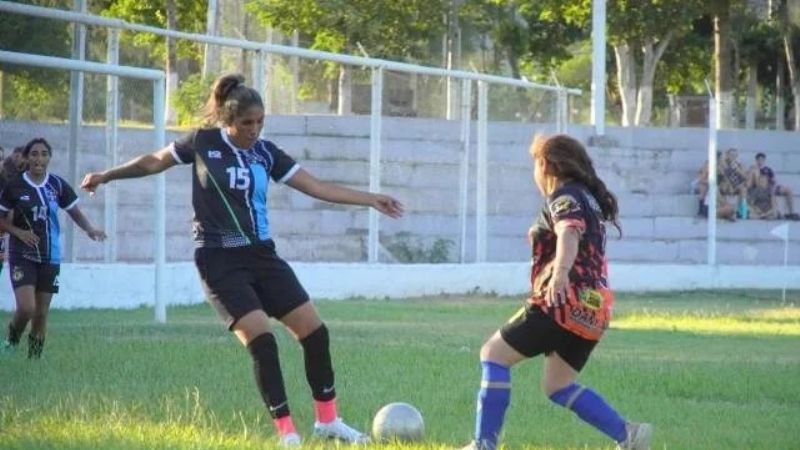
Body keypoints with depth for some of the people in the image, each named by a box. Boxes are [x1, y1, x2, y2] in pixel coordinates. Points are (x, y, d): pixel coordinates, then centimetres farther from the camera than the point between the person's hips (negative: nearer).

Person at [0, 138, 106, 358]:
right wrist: (18, 232, -14)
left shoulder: (57, 185, -1)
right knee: (26, 307, -16)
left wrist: (89, 229, -12)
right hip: (22, 255, -3)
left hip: (50, 257, 3)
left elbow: (75, 212, 7)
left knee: (42, 312, 6)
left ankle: (35, 357, 20)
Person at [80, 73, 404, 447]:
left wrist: (371, 200, 2)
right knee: (261, 338, -19)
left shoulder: (265, 152, 5)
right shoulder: (204, 142, -4)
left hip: (261, 256, 5)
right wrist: (107, 176, 10)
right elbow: (154, 162, 11)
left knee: (314, 330, -1)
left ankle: (327, 419, 14)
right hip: (220, 262, -5)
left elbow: (317, 187, 7)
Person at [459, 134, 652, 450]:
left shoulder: (564, 197, -9)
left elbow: (569, 235, -31)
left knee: (494, 353, -3)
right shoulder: (588, 197, 21)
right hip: (592, 305, 10)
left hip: (564, 303, -10)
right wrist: (541, 236, 53)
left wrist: (560, 272, -49)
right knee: (557, 385, 17)